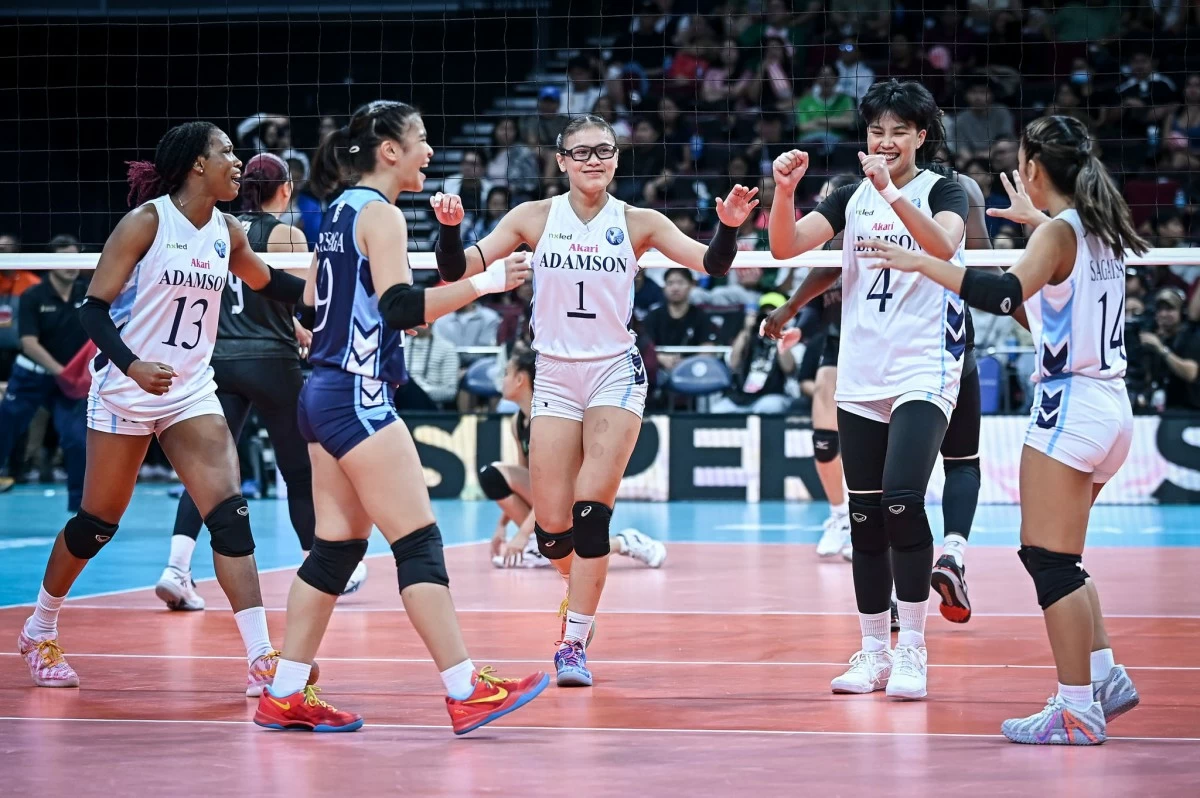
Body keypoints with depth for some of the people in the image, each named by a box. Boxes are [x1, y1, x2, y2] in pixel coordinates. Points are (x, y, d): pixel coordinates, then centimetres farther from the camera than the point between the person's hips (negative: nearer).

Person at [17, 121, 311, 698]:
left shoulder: (226, 232, 4)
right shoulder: (146, 222, -14)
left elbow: (266, 283, 25)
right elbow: (93, 307, -14)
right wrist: (132, 365, -29)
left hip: (192, 392, 5)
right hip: (126, 390, -5)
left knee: (230, 514, -11)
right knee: (98, 522, 6)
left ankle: (262, 660, -16)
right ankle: (39, 632, 30)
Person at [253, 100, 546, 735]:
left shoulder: (340, 211, 16)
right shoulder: (381, 215, -12)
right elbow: (402, 306, -23)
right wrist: (484, 283, -21)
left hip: (323, 393, 10)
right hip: (358, 397, -10)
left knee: (336, 548, 10)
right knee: (419, 543, -10)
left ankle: (285, 695, 10)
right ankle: (466, 693, -11)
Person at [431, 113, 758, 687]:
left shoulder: (637, 224, -2)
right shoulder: (534, 218, -1)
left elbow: (711, 264, -9)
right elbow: (458, 269, -4)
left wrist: (729, 227, -29)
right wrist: (450, 227, -24)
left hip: (615, 374, -1)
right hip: (554, 377, 1)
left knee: (591, 508, -16)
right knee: (552, 528, -1)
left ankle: (573, 644, -8)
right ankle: (582, 586, 34)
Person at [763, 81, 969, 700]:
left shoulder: (942, 190, -2)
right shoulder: (852, 197, 11)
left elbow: (943, 245, -23)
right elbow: (786, 246, 0)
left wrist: (892, 191, -34)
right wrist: (784, 189, -17)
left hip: (923, 373, -5)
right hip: (860, 380, 5)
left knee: (901, 500, -20)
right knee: (864, 517, 6)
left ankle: (911, 651, -13)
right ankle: (873, 653, 14)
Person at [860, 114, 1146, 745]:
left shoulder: (1056, 234, -12)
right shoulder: (1098, 230, 11)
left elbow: (1004, 295, -30)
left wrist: (923, 264, -26)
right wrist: (1035, 219, 49)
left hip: (1071, 406, -9)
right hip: (1110, 409, 9)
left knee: (1051, 561, -6)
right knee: (1057, 559, 19)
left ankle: (1077, 710, -8)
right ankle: (1105, 676, 17)